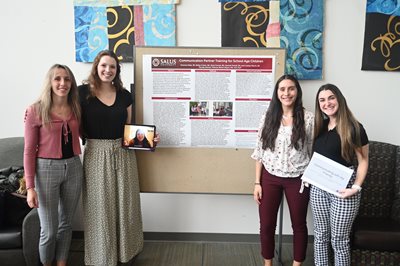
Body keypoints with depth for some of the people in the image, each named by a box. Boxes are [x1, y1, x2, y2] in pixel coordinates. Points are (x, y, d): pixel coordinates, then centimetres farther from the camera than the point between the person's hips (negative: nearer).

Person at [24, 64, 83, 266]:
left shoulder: (76, 108, 3)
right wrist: (30, 187, -12)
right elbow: (29, 151, -8)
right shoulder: (35, 110, -9)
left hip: (73, 167, 4)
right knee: (49, 230, 3)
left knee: (66, 224, 15)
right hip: (46, 169, -4)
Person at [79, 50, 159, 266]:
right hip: (96, 154, -3)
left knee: (125, 203, 12)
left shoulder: (124, 95, 7)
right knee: (100, 206, 5)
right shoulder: (83, 92, -3)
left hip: (124, 153, 4)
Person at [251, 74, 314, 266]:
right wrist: (257, 182, -1)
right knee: (266, 225, 10)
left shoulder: (308, 118, -6)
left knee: (299, 225, 15)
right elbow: (259, 152, 1)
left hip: (298, 180, -1)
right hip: (270, 178, 2)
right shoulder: (268, 117, -1)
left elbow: (314, 152, -1)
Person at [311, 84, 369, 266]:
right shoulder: (320, 126, 7)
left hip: (343, 188, -5)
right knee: (320, 235, 14)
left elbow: (363, 161, -7)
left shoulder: (354, 128, -10)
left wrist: (356, 187, -18)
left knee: (339, 239, 5)